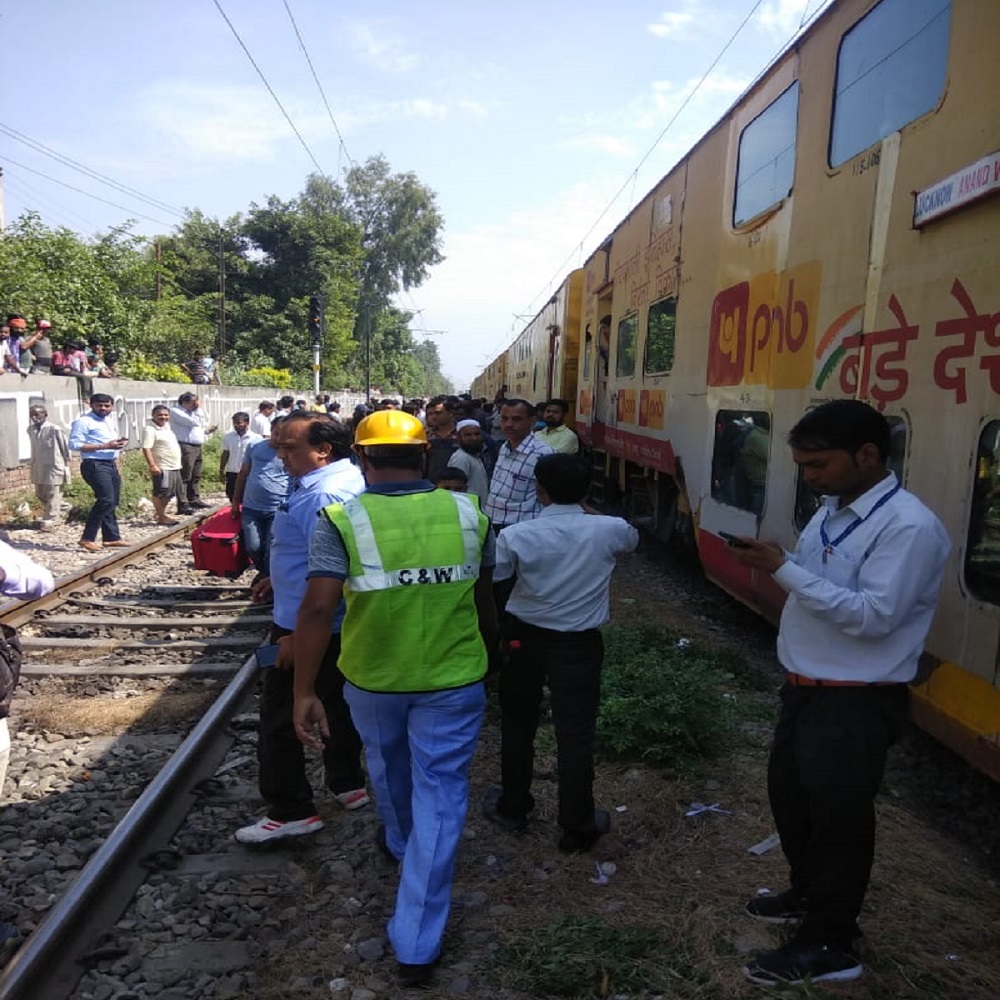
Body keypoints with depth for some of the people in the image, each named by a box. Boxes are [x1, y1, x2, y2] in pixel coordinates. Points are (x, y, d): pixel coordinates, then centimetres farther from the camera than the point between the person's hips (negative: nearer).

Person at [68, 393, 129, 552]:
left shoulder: (111, 420, 18)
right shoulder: (83, 421, -8)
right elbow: (74, 444, -17)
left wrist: (119, 442, 9)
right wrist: (105, 446, -21)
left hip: (111, 464, 9)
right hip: (95, 465, -9)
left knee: (112, 502, 11)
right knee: (106, 500, -19)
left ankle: (111, 538, 20)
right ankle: (87, 539, -15)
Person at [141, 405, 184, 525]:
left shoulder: (166, 427, 15)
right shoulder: (150, 429, -13)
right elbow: (146, 448, -22)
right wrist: (152, 465, -29)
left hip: (174, 467, 10)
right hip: (162, 468, -10)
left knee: (169, 493, 15)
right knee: (160, 493, -3)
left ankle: (161, 513, 25)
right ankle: (161, 517, 2)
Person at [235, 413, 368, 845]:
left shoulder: (325, 496, -26)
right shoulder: (347, 479, 7)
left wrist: (299, 638, -27)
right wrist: (278, 580, 20)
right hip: (343, 626, 10)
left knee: (280, 720, 3)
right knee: (338, 706, 22)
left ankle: (290, 811, 14)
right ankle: (348, 784, 36)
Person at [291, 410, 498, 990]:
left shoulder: (343, 521, -13)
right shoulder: (469, 513, -6)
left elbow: (318, 608, -20)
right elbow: (483, 600, 5)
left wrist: (305, 692, -13)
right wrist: (488, 655, 20)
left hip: (372, 678, 1)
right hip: (453, 679, 0)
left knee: (388, 766, 28)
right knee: (440, 797, 9)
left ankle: (399, 844, 57)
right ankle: (417, 947, 14)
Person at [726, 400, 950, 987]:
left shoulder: (908, 526, -22)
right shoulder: (833, 510, 7)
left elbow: (874, 615, -28)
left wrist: (784, 569, -28)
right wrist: (773, 563, -2)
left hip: (857, 702, -9)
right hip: (807, 687, 9)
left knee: (837, 816, 6)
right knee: (789, 794, 23)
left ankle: (830, 944, 26)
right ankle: (808, 895, 46)